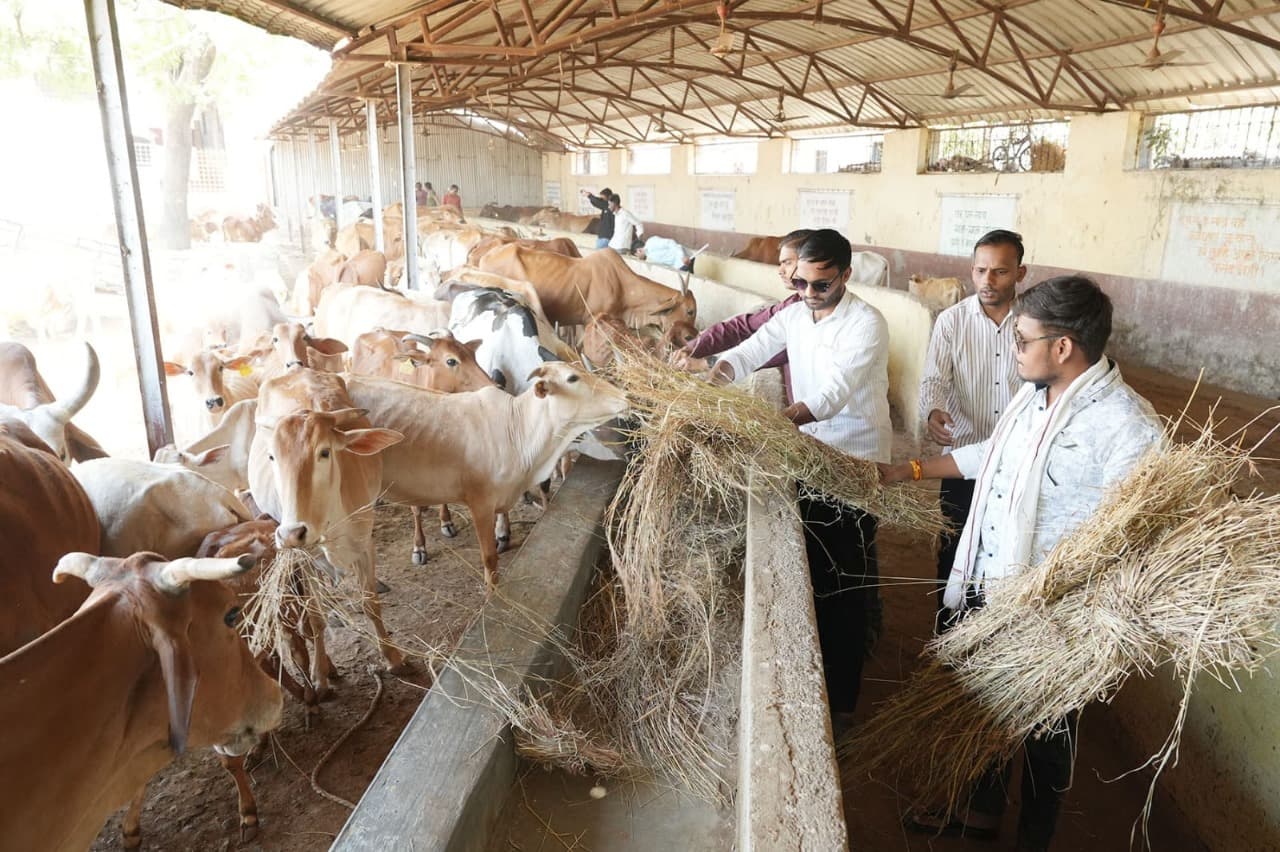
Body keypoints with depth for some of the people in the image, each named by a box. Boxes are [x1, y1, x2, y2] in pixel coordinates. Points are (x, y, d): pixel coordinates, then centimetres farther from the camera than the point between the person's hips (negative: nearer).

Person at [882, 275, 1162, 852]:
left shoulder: (1126, 426, -25)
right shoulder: (1033, 395, 1)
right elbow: (989, 454, 16)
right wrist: (909, 471, 19)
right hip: (986, 589, 8)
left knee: (1043, 734, 16)